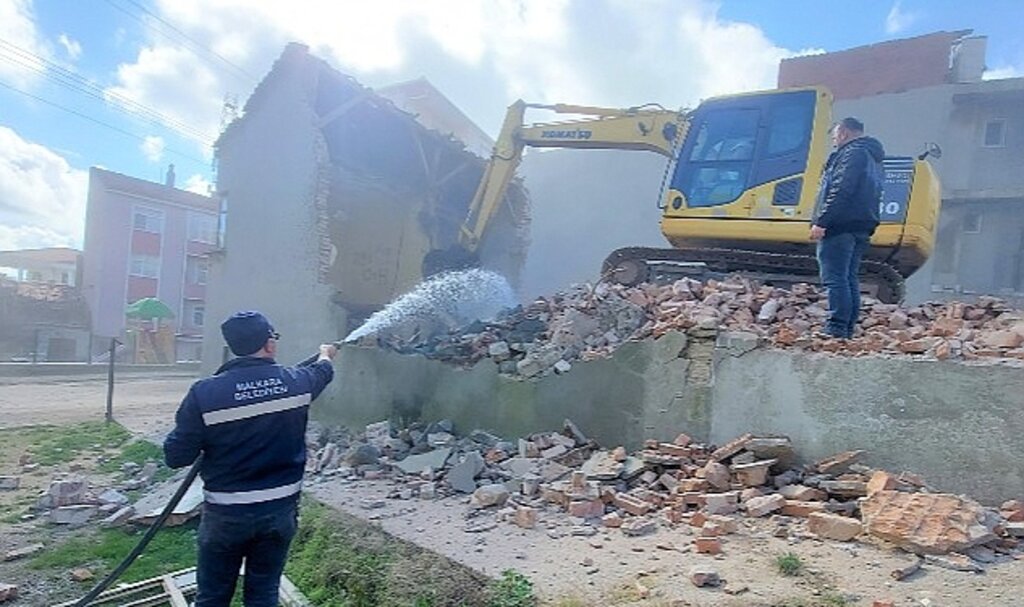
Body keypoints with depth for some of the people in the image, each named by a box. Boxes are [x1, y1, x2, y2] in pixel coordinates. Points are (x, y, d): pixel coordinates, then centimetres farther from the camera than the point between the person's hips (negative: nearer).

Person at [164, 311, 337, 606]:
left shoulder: (205, 392, -16)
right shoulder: (296, 381, -7)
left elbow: (175, 456, -9)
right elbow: (322, 372, 17)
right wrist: (326, 355, 39)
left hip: (225, 515, -1)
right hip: (280, 510, 2)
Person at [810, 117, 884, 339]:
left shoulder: (852, 154, -6)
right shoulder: (872, 158, 26)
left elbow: (841, 191, -19)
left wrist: (821, 222, -21)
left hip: (841, 227, -10)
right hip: (861, 228, 10)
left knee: (834, 279, -12)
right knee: (849, 279, 11)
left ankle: (836, 330, -16)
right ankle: (848, 329, 13)